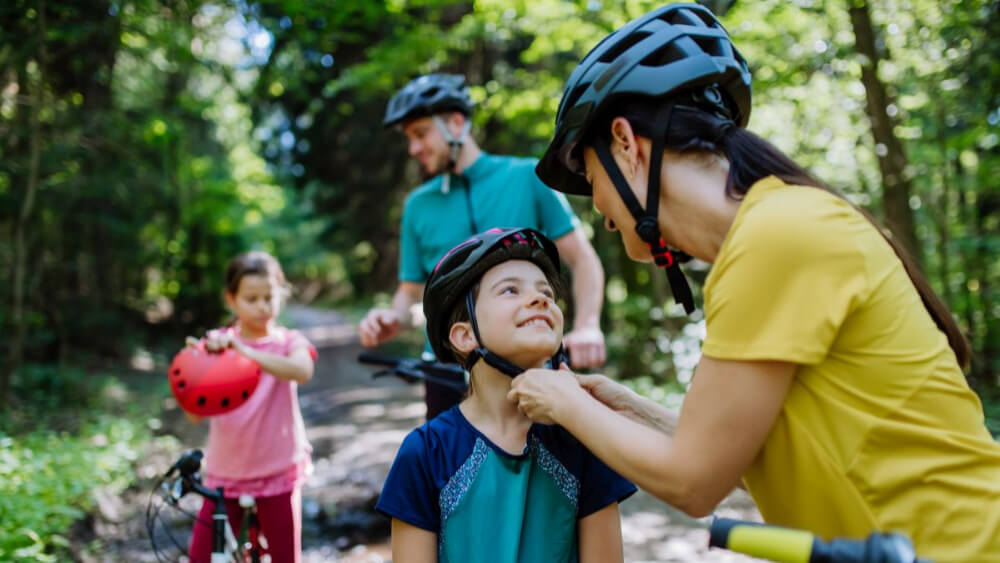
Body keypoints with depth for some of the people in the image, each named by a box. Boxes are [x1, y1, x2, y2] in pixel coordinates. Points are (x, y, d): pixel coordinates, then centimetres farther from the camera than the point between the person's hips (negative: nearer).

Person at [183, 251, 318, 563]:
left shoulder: (288, 342, -4)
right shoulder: (215, 343, -2)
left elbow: (302, 371, -30)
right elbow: (195, 414, -11)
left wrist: (245, 352, -40)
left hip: (278, 470, -1)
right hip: (225, 471, 1)